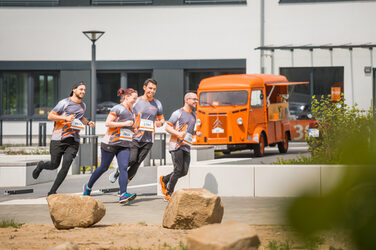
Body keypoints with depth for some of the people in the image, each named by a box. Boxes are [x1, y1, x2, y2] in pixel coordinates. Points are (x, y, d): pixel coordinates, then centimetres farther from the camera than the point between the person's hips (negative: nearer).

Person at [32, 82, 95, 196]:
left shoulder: (83, 105, 15)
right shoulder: (65, 103, -6)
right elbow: (50, 116, -6)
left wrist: (88, 122, 15)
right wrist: (66, 118, -18)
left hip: (73, 140, 4)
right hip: (59, 138, -4)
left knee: (65, 167, -12)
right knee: (54, 165, 6)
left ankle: (52, 192, -5)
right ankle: (41, 165, 42)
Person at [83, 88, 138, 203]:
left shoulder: (130, 111, 18)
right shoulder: (117, 108, -7)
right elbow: (108, 123, -15)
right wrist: (124, 124, -16)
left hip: (124, 146, 6)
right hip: (111, 143, -6)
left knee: (123, 168, -13)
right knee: (104, 167, 6)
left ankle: (123, 195, -24)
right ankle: (88, 187, 28)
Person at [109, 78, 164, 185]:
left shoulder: (157, 104, 9)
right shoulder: (136, 101, 2)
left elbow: (161, 118, 19)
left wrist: (160, 122, -4)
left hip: (148, 139, 2)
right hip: (135, 136, -2)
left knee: (137, 163, -3)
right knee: (132, 159, -16)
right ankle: (117, 171, 13)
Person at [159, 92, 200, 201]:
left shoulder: (193, 115, 21)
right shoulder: (178, 113, -2)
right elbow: (167, 127, -4)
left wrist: (196, 133, 10)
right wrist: (178, 134, -19)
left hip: (186, 147, 7)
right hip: (177, 145, -7)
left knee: (184, 171, -1)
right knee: (178, 170, -13)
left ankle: (164, 180, 22)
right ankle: (168, 194, -3)